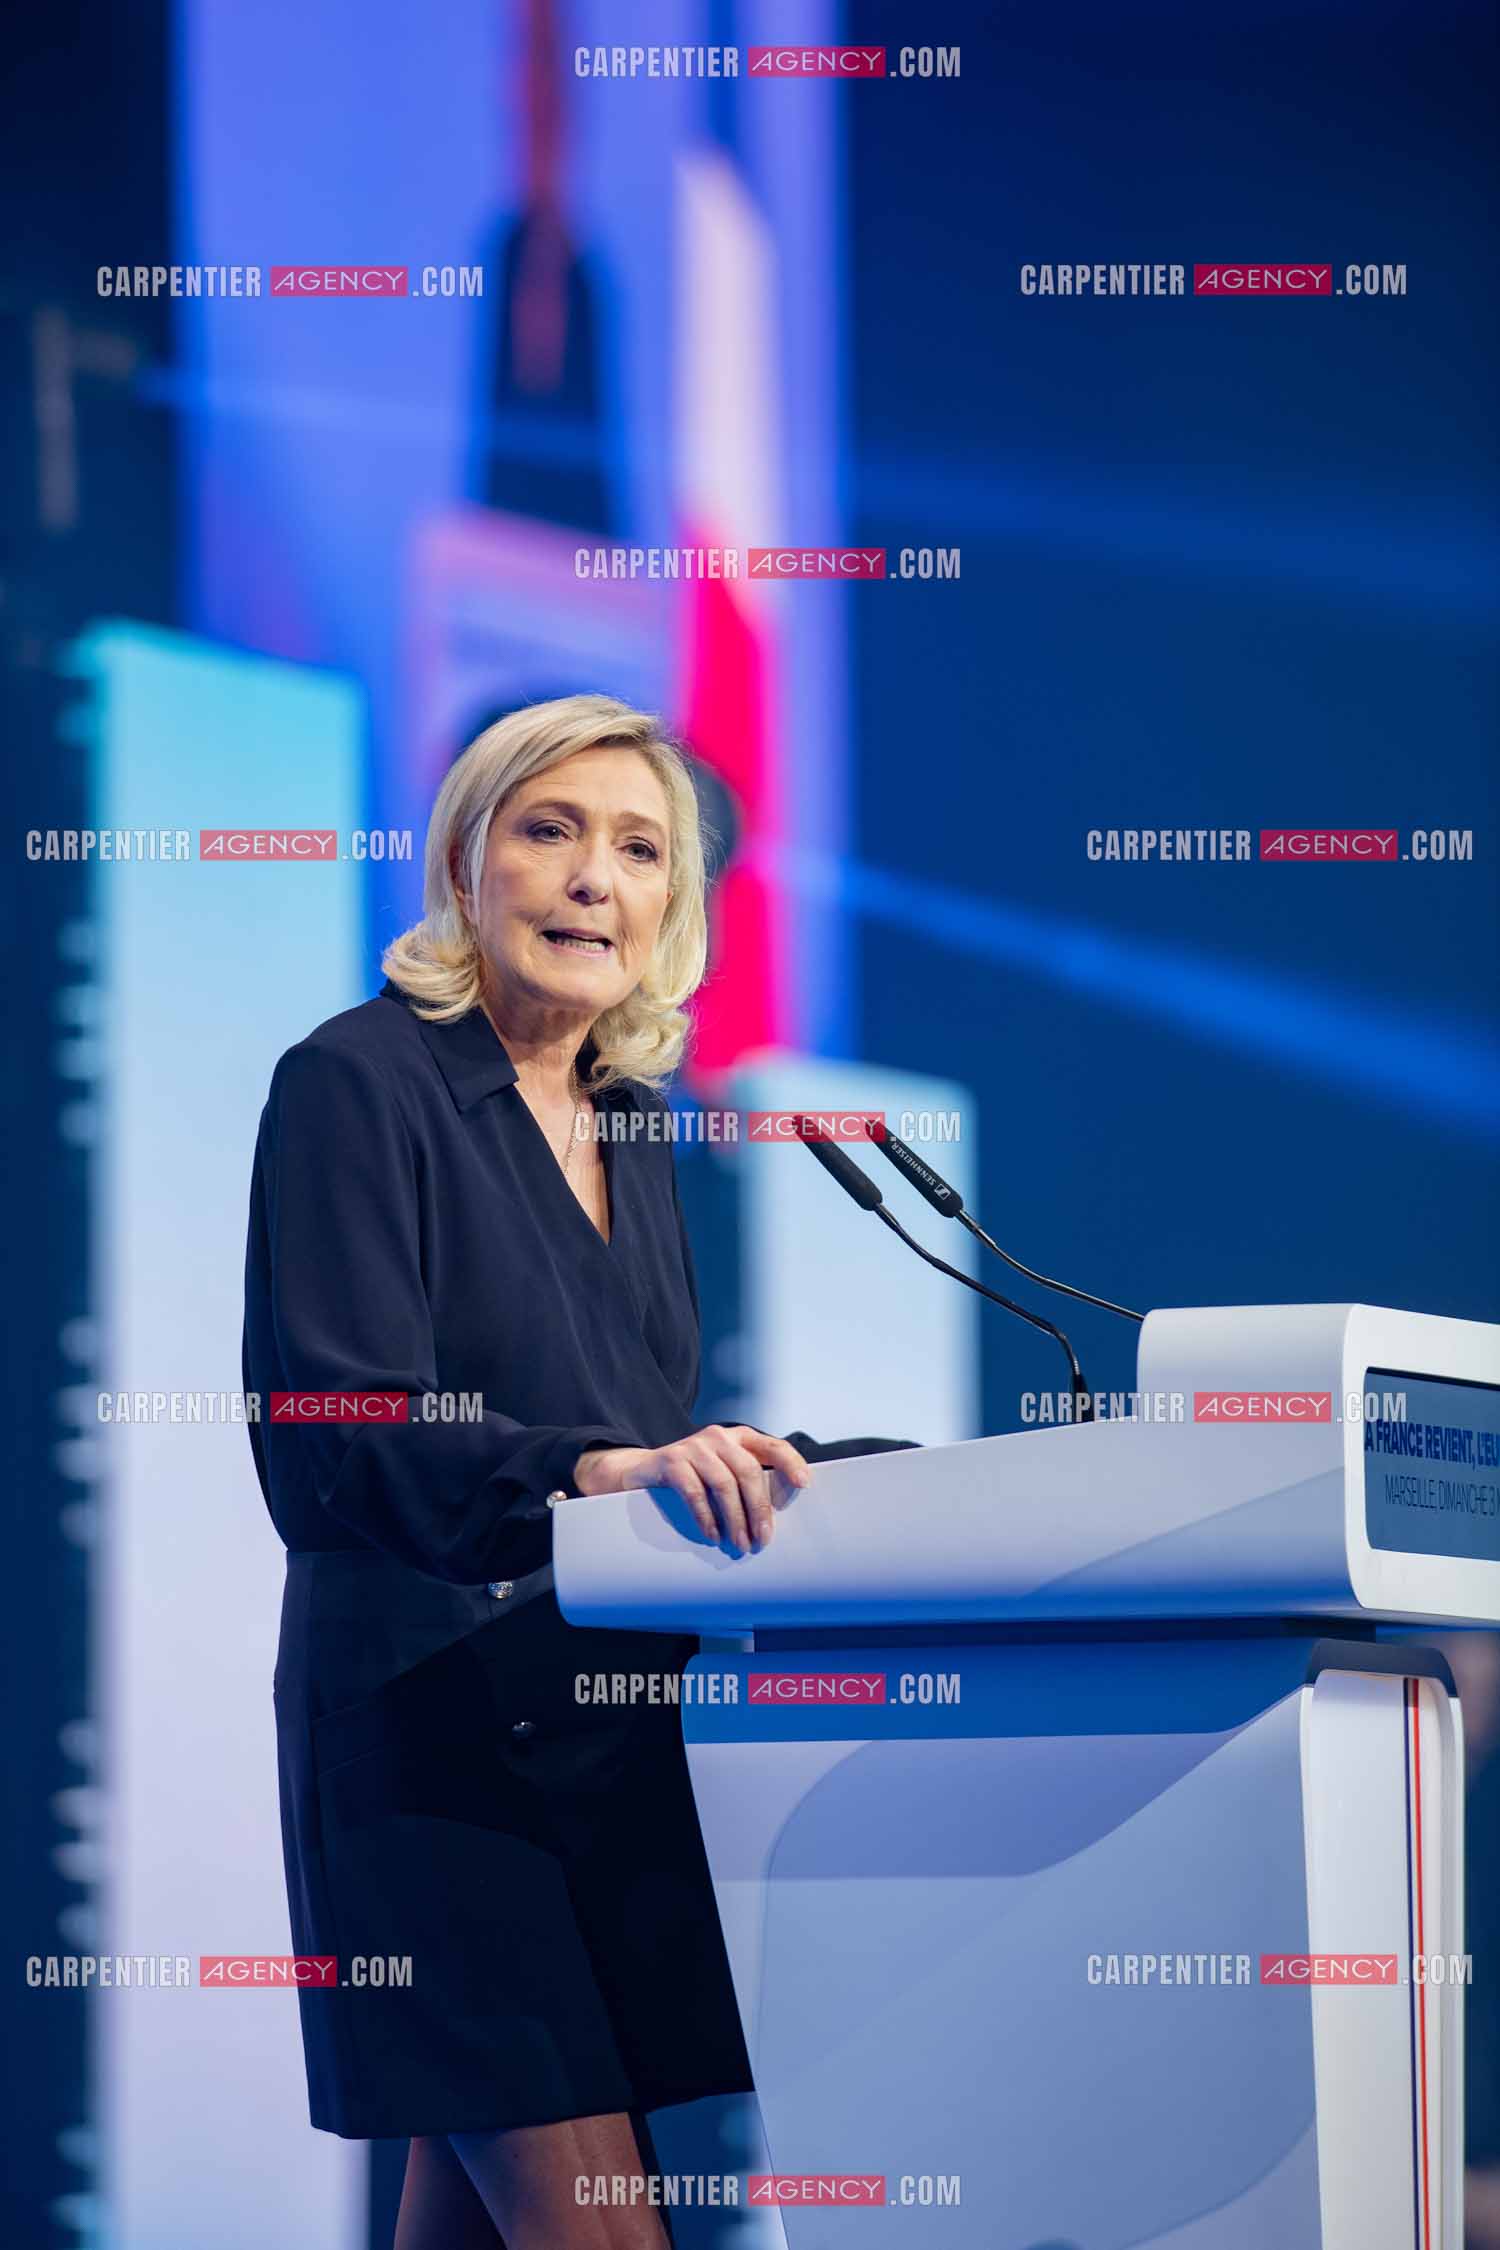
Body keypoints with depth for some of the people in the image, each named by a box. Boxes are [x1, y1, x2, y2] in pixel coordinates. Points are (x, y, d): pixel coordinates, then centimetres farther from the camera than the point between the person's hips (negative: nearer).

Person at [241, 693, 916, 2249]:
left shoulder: (632, 1114, 16)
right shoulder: (356, 1085, -7)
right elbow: (328, 1437, -19)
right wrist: (589, 1472, -32)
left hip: (612, 1710, 7)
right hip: (430, 1706, -7)